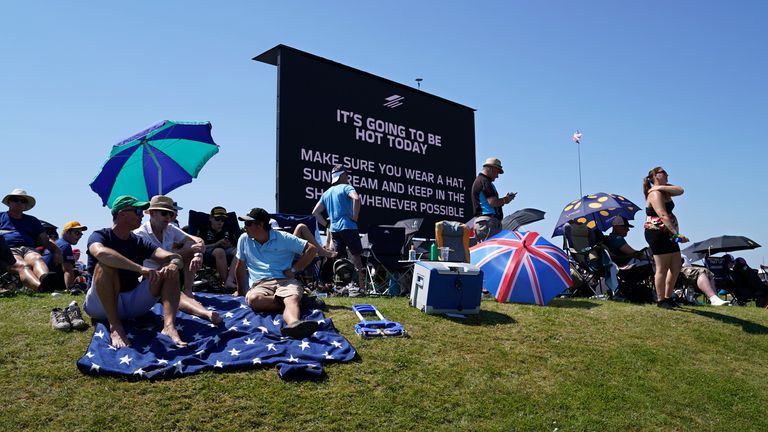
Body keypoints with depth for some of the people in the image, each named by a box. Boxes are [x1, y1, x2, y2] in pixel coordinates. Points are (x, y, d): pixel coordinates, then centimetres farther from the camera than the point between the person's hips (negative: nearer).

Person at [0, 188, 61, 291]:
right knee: (23, 265, -38)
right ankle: (40, 287, -69)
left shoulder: (32, 220, 33)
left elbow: (45, 240, 25)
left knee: (37, 258, -37)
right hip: (8, 249, -2)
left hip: (29, 249, 3)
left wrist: (57, 251, 4)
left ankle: (45, 278, -71)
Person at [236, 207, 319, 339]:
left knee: (292, 298, -38)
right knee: (252, 299, -37)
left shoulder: (283, 238, 6)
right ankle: (297, 299, -26)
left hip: (285, 281, -1)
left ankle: (293, 323, -71)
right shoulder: (244, 239, 13)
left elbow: (311, 249, 7)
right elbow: (241, 267, 21)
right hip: (260, 284, 2)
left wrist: (294, 269, 1)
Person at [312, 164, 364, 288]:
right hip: (348, 227, -6)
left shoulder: (326, 193, 18)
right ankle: (360, 285, -12)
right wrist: (355, 217, -15)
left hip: (334, 229, 6)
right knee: (356, 256, -5)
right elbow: (356, 198, -23)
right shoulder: (346, 187, -2)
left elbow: (315, 212, 17)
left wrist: (327, 224, 15)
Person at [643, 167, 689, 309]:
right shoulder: (655, 194, -14)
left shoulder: (664, 190, 16)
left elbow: (680, 190, -3)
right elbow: (663, 216, -25)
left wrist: (662, 187, -11)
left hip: (668, 234, 10)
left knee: (676, 265, 9)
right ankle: (661, 300, 1)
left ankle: (668, 297, 17)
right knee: (662, 268, -6)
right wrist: (676, 234, -31)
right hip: (657, 233, -10)